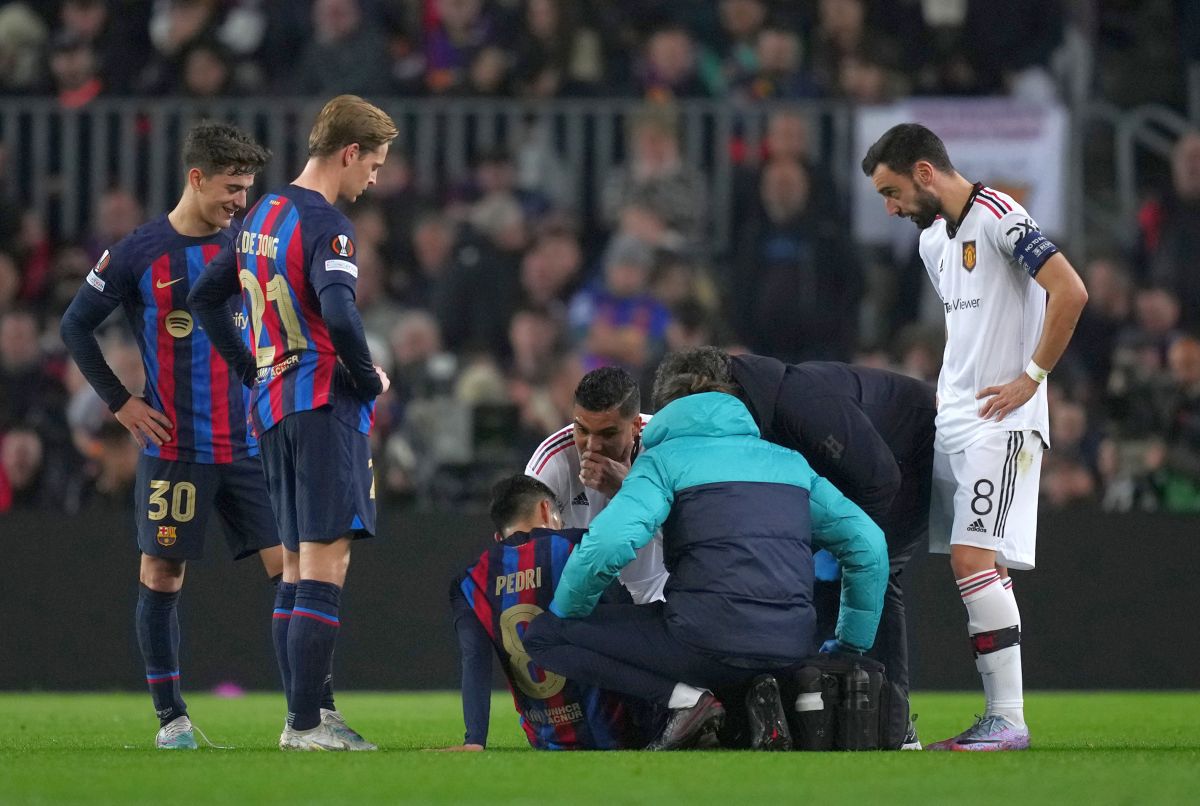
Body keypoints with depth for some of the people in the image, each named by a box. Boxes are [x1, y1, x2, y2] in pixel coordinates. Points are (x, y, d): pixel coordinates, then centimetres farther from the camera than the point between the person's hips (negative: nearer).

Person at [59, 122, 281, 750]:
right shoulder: (138, 254, -4)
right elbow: (75, 326, 3)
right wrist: (120, 402, -1)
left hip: (248, 443, 3)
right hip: (173, 450, -3)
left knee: (290, 566, -5)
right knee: (162, 574, 1)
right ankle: (171, 717, 9)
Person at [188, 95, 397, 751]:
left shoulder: (262, 216, 14)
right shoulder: (325, 225, -13)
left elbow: (205, 296, 23)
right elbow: (338, 315, -27)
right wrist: (371, 379, -11)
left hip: (272, 403, 9)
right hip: (325, 403, -9)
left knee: (296, 564, 12)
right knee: (326, 562, -10)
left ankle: (302, 715, 12)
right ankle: (306, 724, -14)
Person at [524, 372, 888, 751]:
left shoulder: (664, 458, 7)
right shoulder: (789, 461, 24)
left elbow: (608, 544, -10)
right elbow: (867, 543, 18)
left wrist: (566, 610, 7)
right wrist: (852, 646, 25)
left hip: (709, 640, -6)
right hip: (791, 647, 6)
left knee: (543, 634, 7)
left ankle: (684, 697, -6)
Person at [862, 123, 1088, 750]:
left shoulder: (997, 216, -12)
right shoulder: (933, 236, 17)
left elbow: (1070, 291, -20)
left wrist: (1031, 378, -17)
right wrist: (949, 388, 16)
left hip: (999, 422, -10)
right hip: (948, 419, 10)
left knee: (973, 558, -17)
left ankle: (1007, 720, -15)